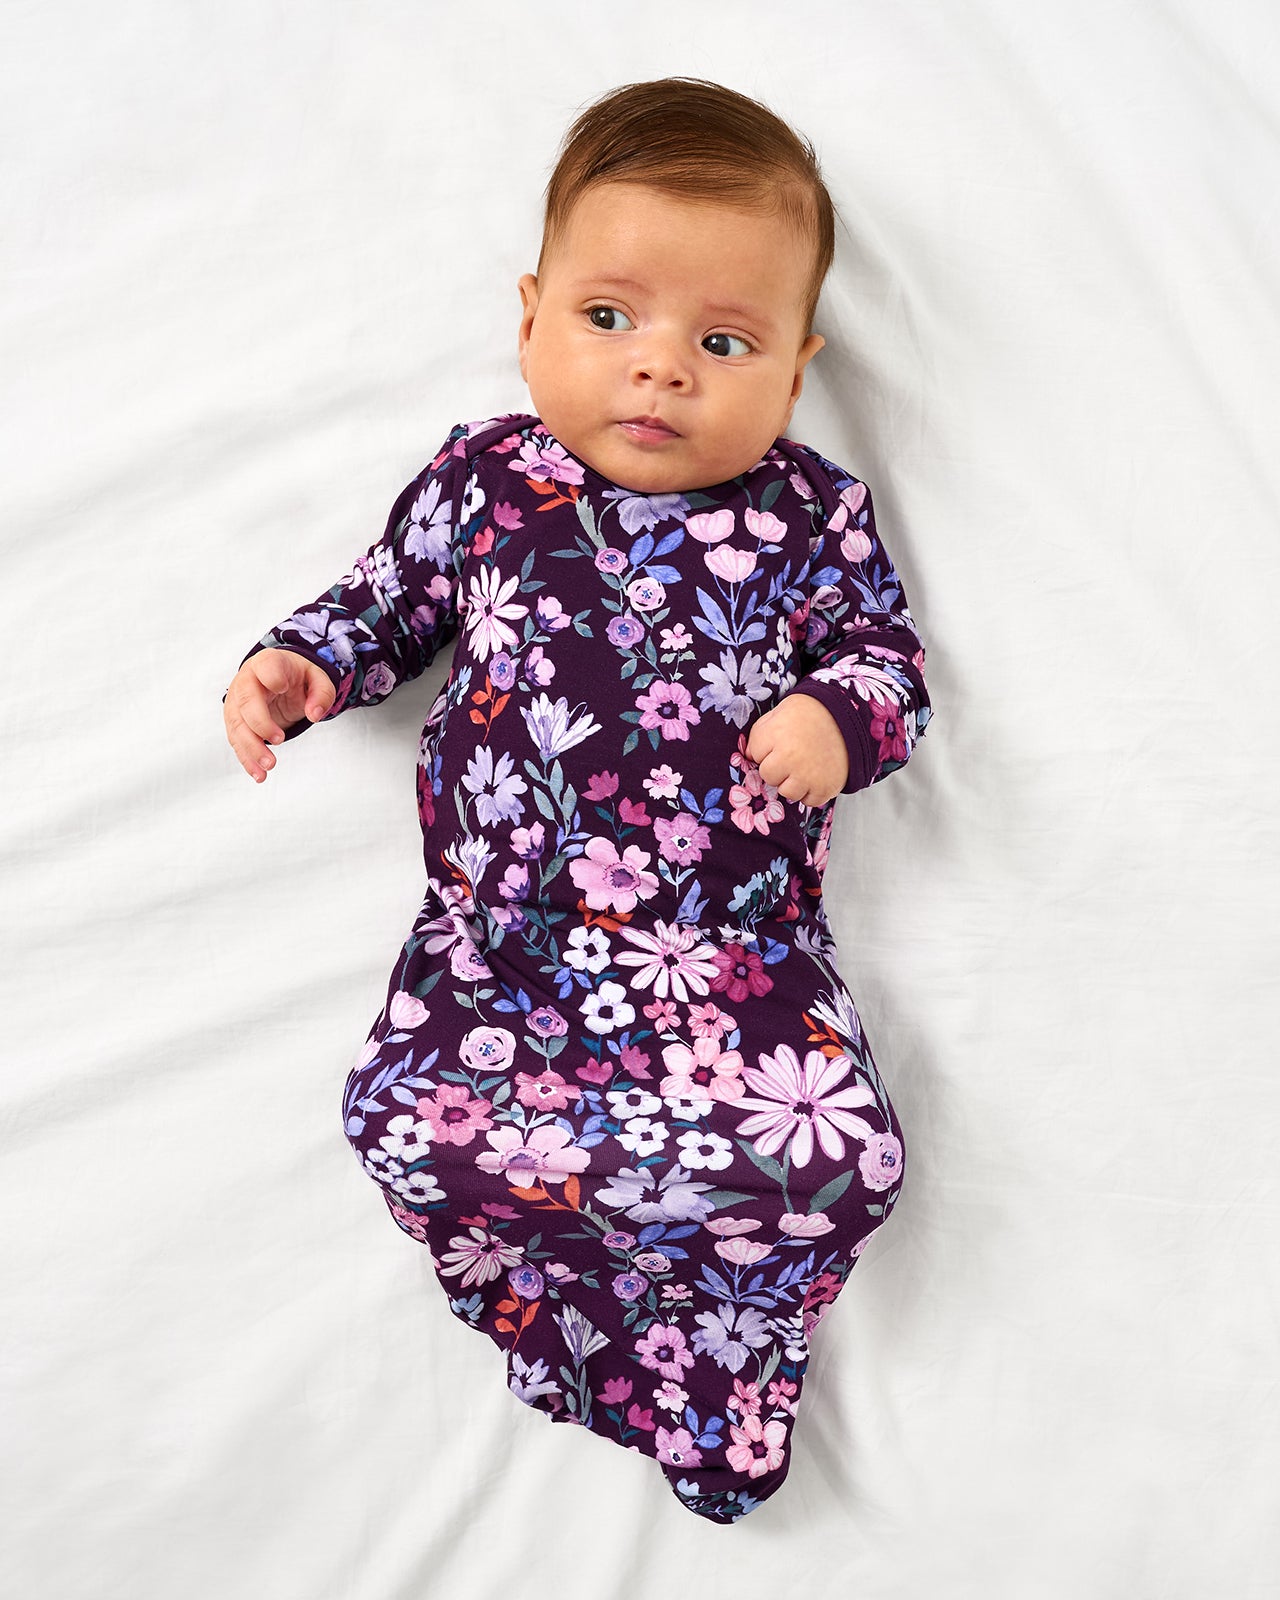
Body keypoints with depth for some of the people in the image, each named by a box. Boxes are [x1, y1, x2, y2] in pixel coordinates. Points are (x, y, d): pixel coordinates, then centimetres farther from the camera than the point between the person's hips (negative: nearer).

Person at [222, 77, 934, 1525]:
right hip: (503, 923, 2)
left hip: (736, 935, -1)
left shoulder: (809, 513, 4)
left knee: (841, 1159, -19)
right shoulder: (483, 480, 7)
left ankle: (705, 1369, 7)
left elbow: (885, 646, 10)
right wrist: (300, 665, 3)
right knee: (404, 1112, -19)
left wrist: (839, 717, -12)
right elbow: (392, 596, 20)